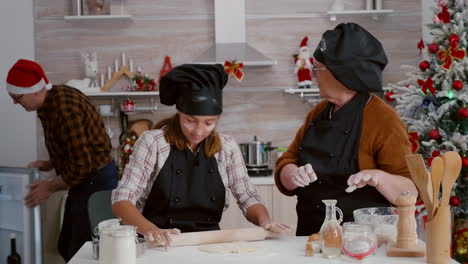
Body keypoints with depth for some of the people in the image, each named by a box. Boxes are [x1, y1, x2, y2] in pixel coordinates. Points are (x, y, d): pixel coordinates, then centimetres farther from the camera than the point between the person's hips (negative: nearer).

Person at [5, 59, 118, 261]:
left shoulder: (63, 107, -25)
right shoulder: (52, 100, 4)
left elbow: (81, 166, -24)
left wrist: (50, 187, -11)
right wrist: (51, 165, 9)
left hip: (95, 182, -10)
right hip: (86, 179, 10)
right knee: (66, 248, 17)